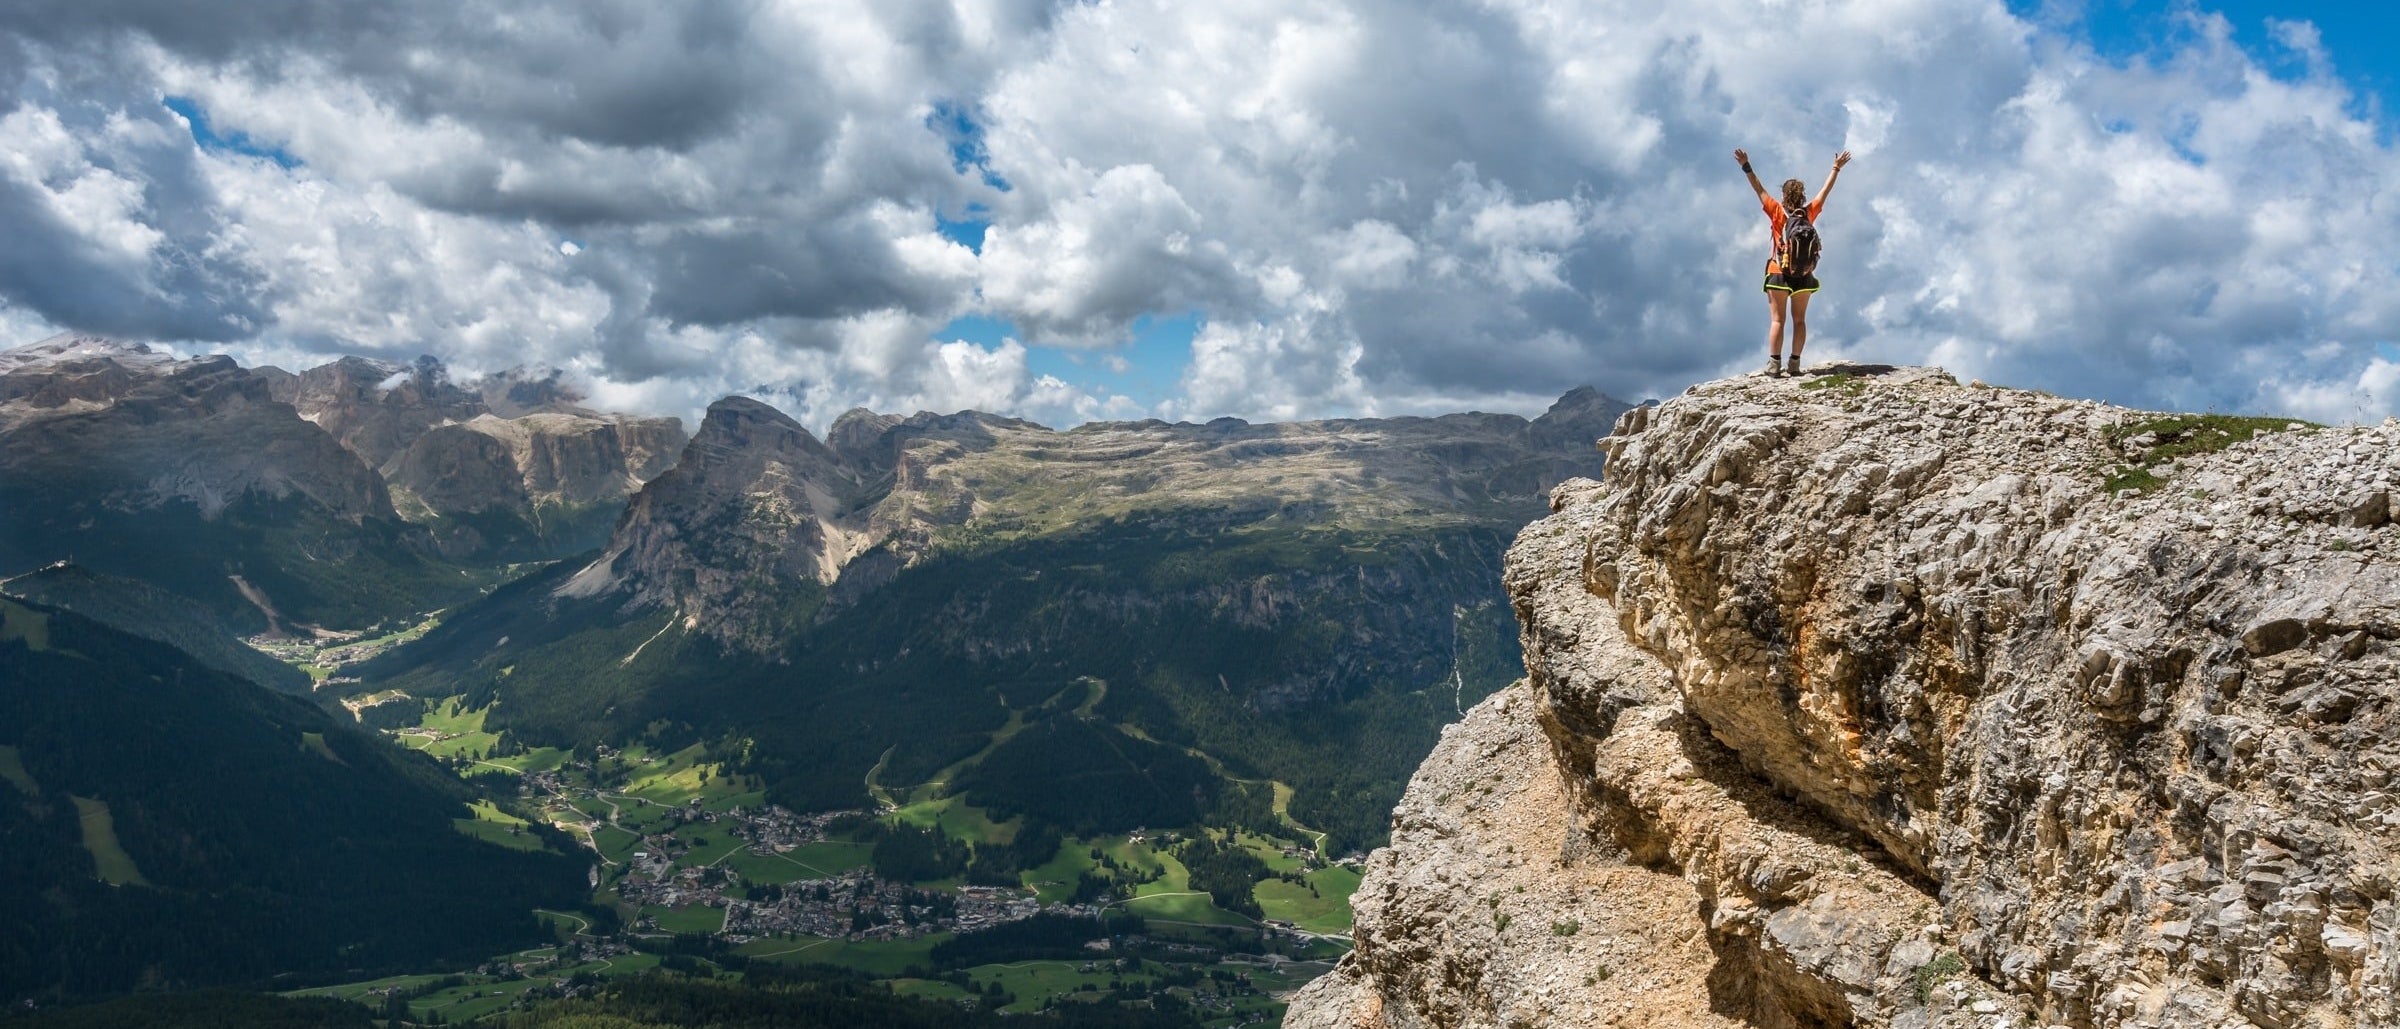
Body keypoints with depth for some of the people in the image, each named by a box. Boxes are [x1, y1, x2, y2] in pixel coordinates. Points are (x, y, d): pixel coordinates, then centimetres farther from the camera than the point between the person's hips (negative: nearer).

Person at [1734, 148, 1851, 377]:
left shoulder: (1778, 212, -9)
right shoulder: (1810, 213, -2)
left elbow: (1759, 189, -9)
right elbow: (1826, 191, 10)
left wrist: (1746, 167, -8)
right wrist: (1836, 168, 22)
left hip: (1779, 273, -2)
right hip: (1804, 275, 2)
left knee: (1777, 320, -1)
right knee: (1799, 320, 8)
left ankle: (1774, 364, -8)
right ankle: (1795, 364, 4)